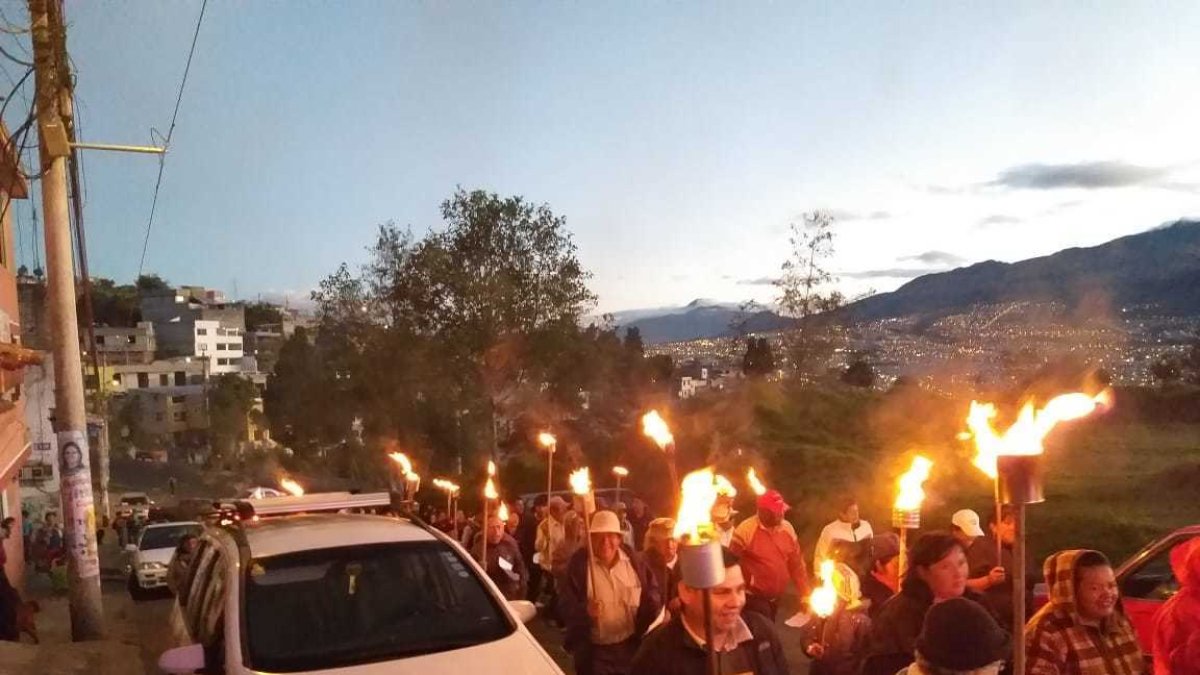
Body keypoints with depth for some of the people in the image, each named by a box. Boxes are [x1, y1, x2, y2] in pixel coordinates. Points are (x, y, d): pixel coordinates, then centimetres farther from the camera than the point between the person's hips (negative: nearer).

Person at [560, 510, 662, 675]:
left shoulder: (634, 560, -3)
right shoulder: (579, 563, -11)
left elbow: (653, 591, 6)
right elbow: (565, 604, -12)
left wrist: (652, 605, -15)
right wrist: (585, 610, -31)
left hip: (631, 646, 3)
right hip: (594, 651, -2)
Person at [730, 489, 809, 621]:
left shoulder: (787, 529, 0)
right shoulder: (745, 530, -18)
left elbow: (797, 564, 8)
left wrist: (805, 595, 6)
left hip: (776, 598, 6)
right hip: (753, 598, -6)